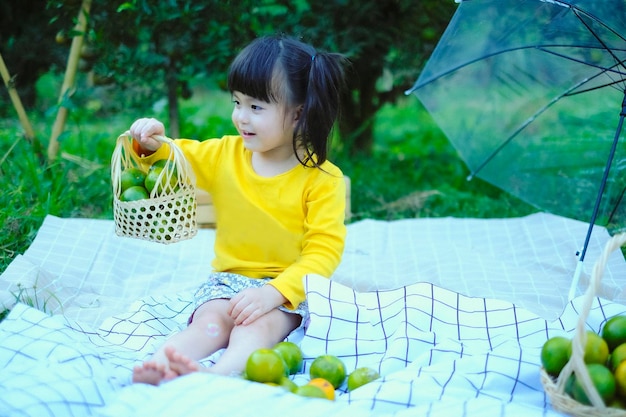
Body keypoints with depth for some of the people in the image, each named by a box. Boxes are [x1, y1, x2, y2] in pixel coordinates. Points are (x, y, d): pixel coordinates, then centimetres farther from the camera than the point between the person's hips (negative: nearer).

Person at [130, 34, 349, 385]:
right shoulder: (225, 155, 6)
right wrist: (152, 144, -7)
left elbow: (325, 250, -16)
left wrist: (275, 292, -30)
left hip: (288, 287, -4)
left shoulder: (323, 179, -10)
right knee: (210, 320, -28)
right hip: (230, 278, 4)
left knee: (259, 324, -35)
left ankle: (220, 374, -63)